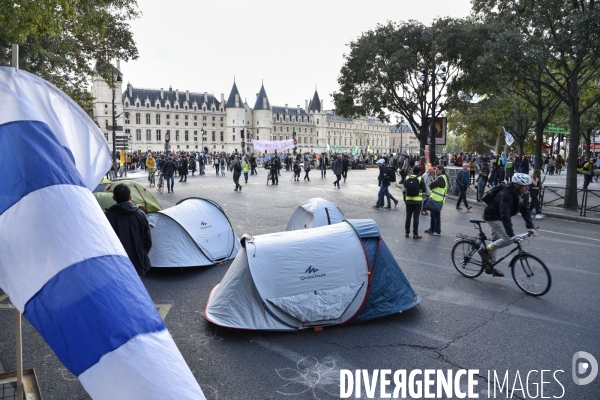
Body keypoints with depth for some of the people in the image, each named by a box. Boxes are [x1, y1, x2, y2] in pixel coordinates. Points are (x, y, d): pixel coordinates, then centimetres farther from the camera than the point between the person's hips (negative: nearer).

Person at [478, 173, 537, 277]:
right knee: (508, 239, -21)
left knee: (496, 241, 18)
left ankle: (489, 266, 30)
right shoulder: (505, 195, -33)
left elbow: (525, 210, -4)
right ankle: (484, 250, -5)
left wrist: (530, 226, -15)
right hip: (493, 217, -10)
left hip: (499, 218, 10)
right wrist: (511, 234, -45)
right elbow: (505, 215, -40)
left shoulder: (520, 194, -7)